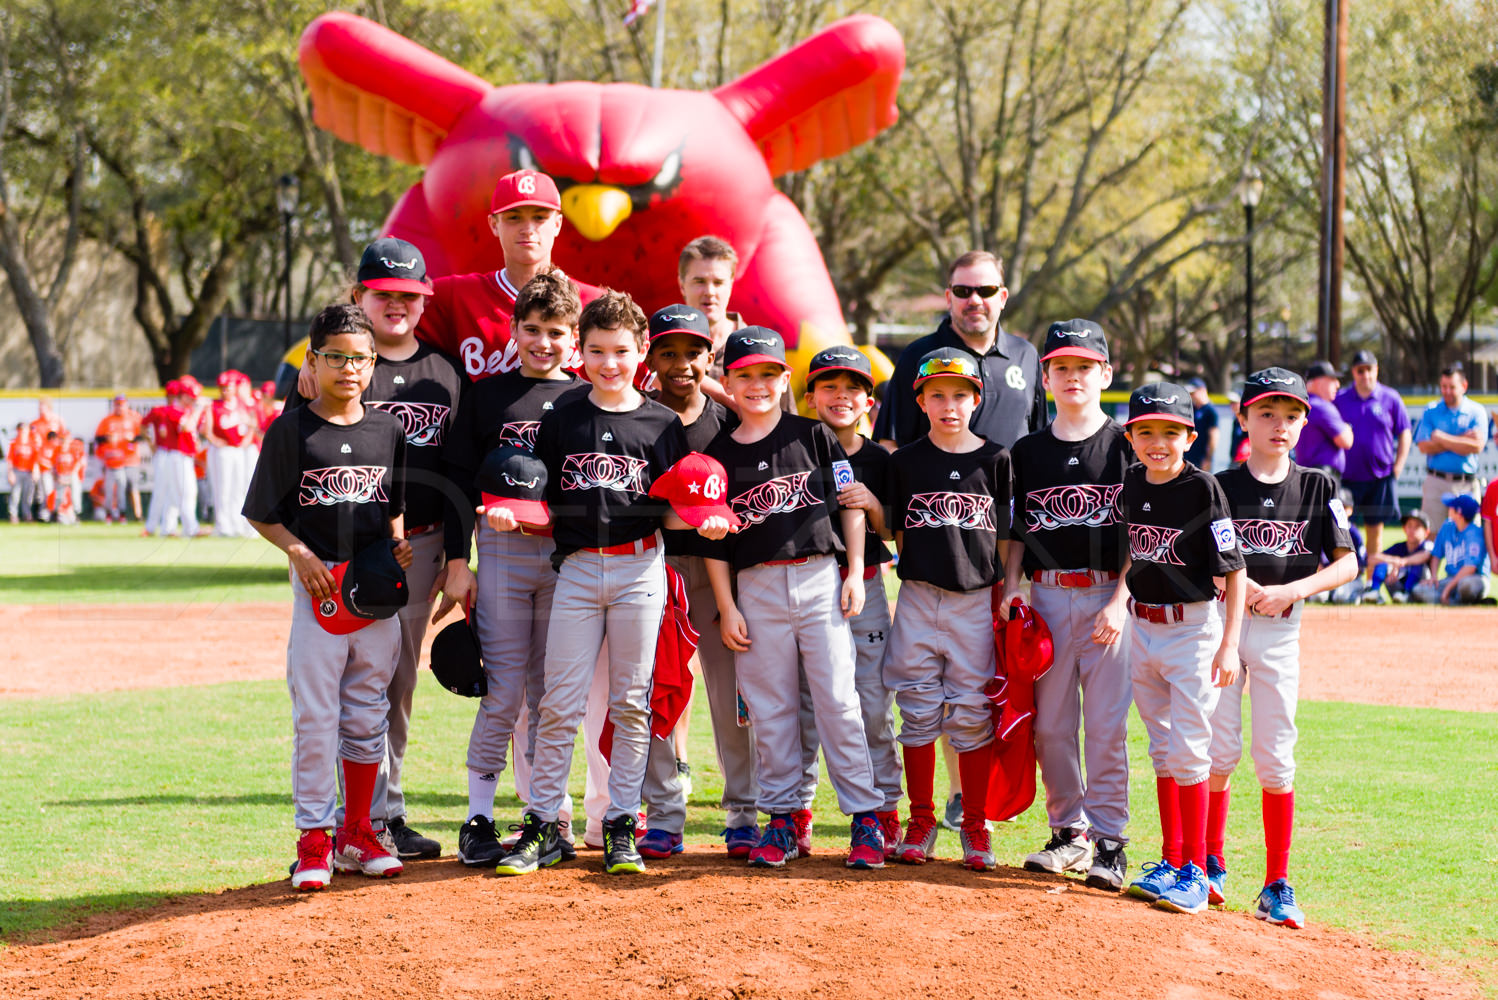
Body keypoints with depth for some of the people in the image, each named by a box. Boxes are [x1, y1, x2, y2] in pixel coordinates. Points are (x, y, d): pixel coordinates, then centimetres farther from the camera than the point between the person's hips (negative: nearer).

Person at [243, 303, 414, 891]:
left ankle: (356, 835, 19)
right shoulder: (291, 430, -3)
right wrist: (299, 553, -15)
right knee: (315, 715, -5)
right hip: (318, 583, -4)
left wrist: (399, 543, -1)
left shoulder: (387, 430, 8)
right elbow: (263, 515, -1)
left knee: (368, 714, 9)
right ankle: (313, 841, 1)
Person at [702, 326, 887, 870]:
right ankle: (781, 820, 13)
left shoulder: (813, 435, 3)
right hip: (757, 587, 2)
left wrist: (855, 573, -3)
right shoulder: (719, 454, 6)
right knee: (770, 708, 5)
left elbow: (851, 504, 5)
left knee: (838, 700, -3)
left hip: (819, 577, -2)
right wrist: (727, 607, 0)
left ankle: (866, 818, 1)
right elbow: (714, 539, 6)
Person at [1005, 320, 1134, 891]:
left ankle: (1108, 840, -1)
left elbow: (1140, 537, -2)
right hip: (1046, 597, 3)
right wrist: (1009, 597, 2)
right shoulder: (1028, 451, 11)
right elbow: (1018, 534, 14)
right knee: (1050, 724, 5)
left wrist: (1119, 602, -12)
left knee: (1107, 724, -6)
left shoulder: (1126, 447, 1)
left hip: (1109, 597, -3)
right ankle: (1069, 832, 17)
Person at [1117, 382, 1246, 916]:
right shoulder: (1132, 483, 3)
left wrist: (1229, 645, -18)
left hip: (1194, 627, -6)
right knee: (1161, 748, 12)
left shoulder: (1203, 489, -14)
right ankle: (1172, 858, 20)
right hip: (1142, 627, 6)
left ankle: (1195, 870, -1)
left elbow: (1234, 571, -14)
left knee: (1188, 750, -6)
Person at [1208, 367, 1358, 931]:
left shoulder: (1317, 489, 3)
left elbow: (1346, 563, 1)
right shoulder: (1219, 488, 1)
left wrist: (1287, 592, -12)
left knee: (1275, 758, -1)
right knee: (1219, 749, 1)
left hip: (1280, 630, 0)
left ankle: (1277, 885, 5)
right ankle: (1212, 864, 19)